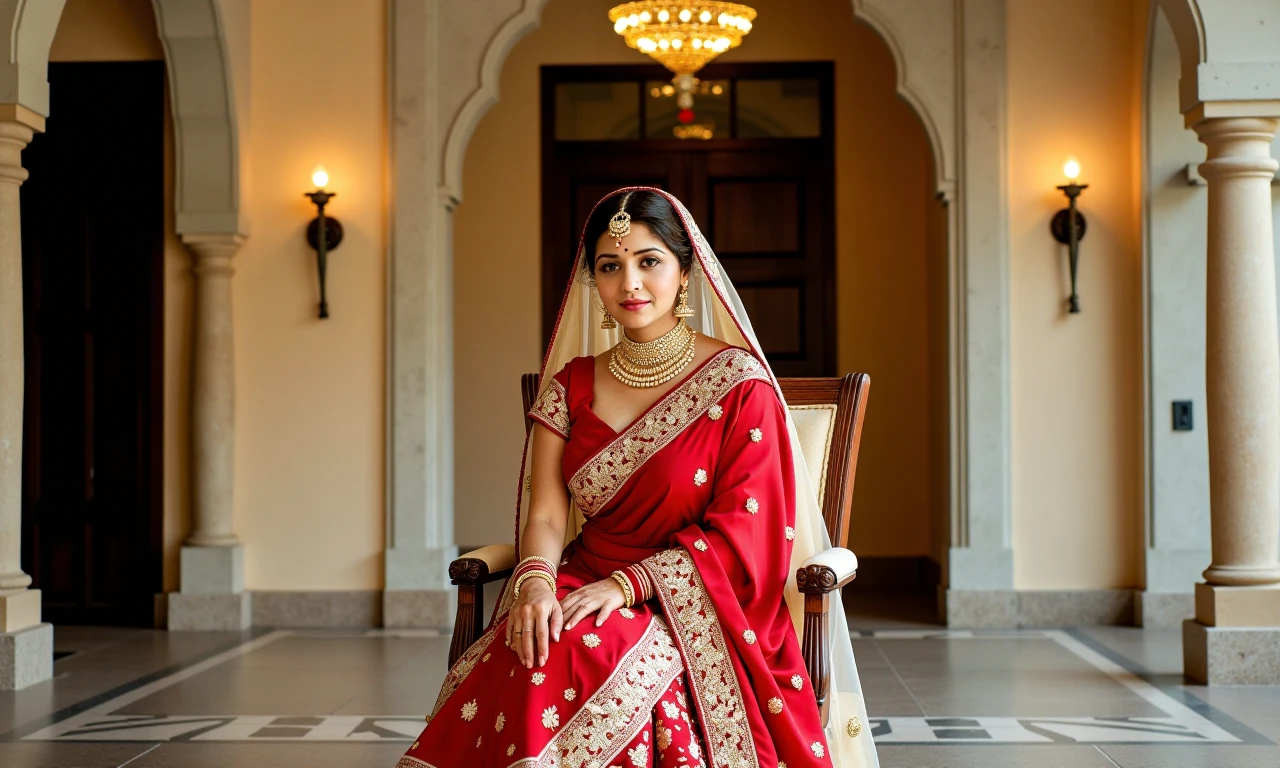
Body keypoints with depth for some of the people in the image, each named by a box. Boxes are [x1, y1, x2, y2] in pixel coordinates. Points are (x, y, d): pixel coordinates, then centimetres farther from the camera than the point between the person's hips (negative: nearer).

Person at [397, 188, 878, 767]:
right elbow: (545, 516, 4)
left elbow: (741, 534, -8)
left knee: (581, 660, -34)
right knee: (525, 655, -31)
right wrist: (535, 582, -20)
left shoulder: (738, 382, -3)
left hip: (692, 608, -3)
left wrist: (628, 585, -19)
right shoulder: (573, 384, 11)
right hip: (585, 585, 4)